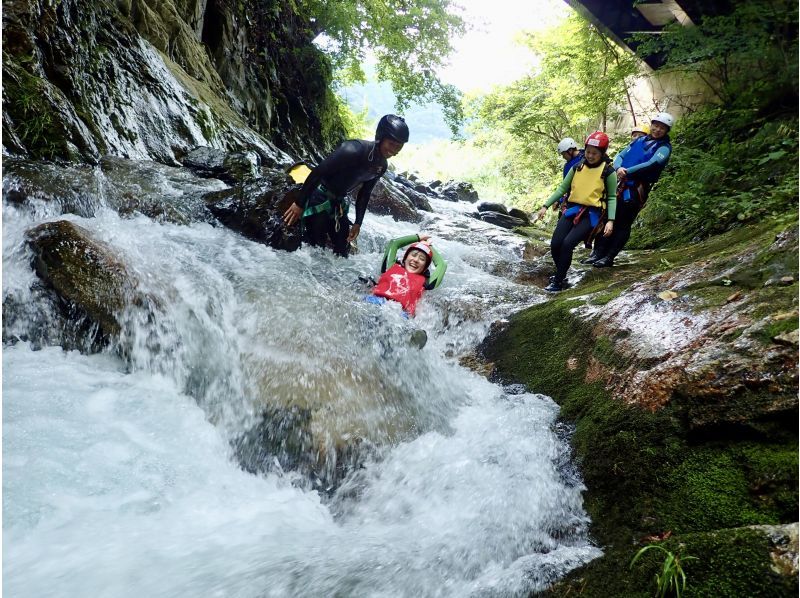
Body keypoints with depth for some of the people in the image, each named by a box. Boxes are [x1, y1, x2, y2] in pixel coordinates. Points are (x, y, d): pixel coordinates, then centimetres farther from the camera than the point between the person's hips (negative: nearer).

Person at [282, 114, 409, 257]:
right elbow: (317, 173, -25)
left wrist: (358, 223, 10)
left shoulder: (381, 166, -2)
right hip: (319, 196, -8)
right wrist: (299, 203, -22)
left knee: (342, 250, 11)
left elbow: (364, 194, 11)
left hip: (339, 202, 8)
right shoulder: (353, 150, -28)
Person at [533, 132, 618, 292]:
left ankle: (558, 282, -5)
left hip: (591, 214, -4)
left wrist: (610, 220, -12)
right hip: (572, 209, 4)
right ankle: (561, 275, 19)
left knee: (567, 244, -21)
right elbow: (562, 188, 9)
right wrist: (545, 206, 2)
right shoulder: (577, 167, 7)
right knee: (555, 245, -8)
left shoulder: (608, 171, -3)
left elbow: (611, 198, -1)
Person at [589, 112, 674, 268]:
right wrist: (618, 168, -13)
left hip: (637, 189, -5)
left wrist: (627, 171, -19)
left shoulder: (664, 147, 0)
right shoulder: (638, 140, 16)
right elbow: (620, 155, 10)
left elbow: (652, 163, -16)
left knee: (623, 223, -2)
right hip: (620, 185, 5)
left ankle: (609, 257, 2)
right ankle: (598, 252, 6)